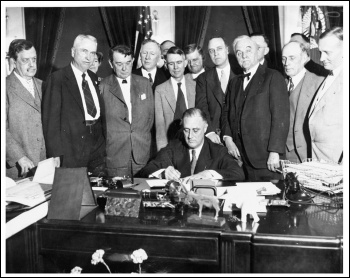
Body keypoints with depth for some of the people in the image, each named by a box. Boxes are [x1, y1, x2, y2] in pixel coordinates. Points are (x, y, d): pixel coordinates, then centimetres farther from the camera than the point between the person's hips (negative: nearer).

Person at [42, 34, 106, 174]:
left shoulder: (94, 78, 14)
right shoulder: (56, 79, -5)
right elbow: (51, 118, -9)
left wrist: (105, 142, 9)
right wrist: (55, 154, -15)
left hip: (98, 148, 6)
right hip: (71, 151, -5)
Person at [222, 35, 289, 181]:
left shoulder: (273, 77, -2)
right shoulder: (234, 83, 18)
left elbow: (281, 116, -9)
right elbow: (227, 113, 19)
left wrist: (275, 152, -15)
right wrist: (228, 139, 1)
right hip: (240, 156, 5)